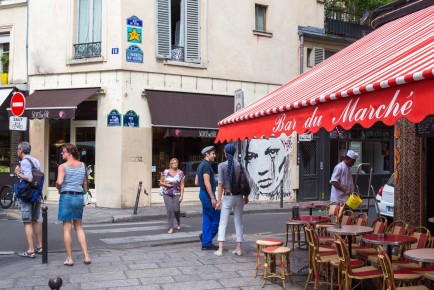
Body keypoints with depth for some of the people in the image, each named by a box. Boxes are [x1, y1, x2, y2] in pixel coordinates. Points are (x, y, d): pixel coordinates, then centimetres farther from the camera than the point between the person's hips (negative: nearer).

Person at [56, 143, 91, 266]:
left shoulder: (63, 166, -8)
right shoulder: (83, 165, 6)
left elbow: (59, 182, -22)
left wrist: (58, 188, -1)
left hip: (66, 197, -4)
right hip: (79, 197, 5)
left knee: (67, 228, 4)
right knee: (79, 227, 15)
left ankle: (69, 258, 8)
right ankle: (86, 256, 8)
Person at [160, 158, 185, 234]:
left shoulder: (180, 173, 1)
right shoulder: (166, 172, 0)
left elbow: (182, 185, 0)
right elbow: (161, 182, 7)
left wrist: (181, 195, -7)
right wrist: (166, 185, -11)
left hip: (176, 194, 0)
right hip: (167, 194, 0)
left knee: (176, 210, -5)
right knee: (169, 210, -6)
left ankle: (179, 223, 26)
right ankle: (171, 227, 2)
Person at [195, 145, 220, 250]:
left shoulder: (201, 165, 16)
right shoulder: (206, 165, -14)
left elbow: (196, 182, 19)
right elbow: (207, 183, -22)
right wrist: (213, 198, -22)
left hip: (203, 194, 10)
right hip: (208, 195, -10)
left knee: (207, 220, 10)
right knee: (217, 218, -2)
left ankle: (206, 243, 12)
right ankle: (205, 237, 5)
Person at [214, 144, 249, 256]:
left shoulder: (222, 165, -9)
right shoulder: (240, 165, -1)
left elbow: (220, 184, -12)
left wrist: (219, 200, -7)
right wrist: (246, 196, 15)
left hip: (227, 197, -3)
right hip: (238, 197, 3)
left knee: (222, 223, 3)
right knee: (238, 223, 11)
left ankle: (220, 250, -1)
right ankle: (238, 248, 13)